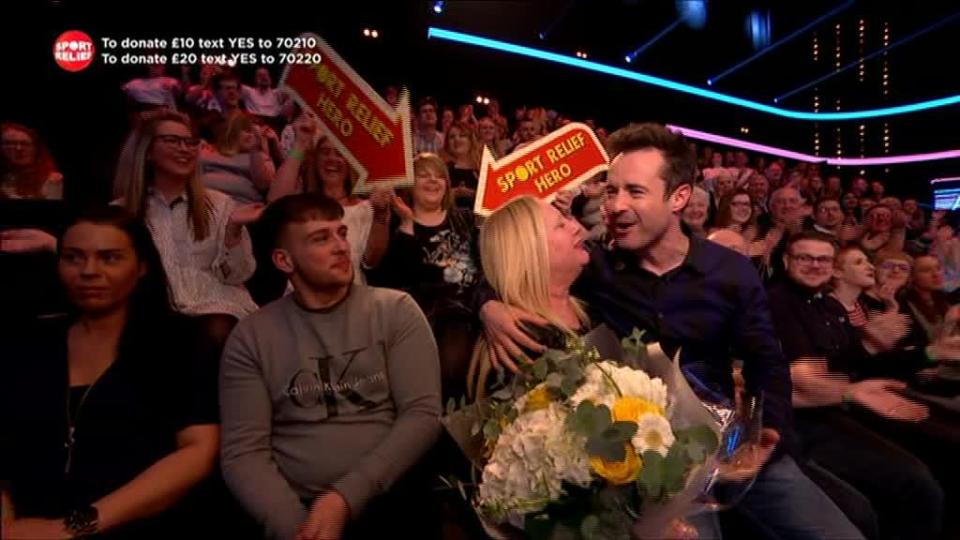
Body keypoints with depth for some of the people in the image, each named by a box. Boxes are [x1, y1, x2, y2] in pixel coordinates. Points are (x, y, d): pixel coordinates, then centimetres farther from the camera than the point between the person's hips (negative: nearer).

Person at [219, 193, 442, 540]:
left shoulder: (395, 310, 1)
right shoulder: (251, 337, 4)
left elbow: (423, 414, -5)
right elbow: (242, 451, 0)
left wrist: (346, 498, -14)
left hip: (390, 502, 0)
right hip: (294, 510, 0)